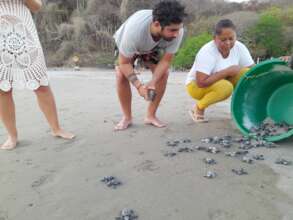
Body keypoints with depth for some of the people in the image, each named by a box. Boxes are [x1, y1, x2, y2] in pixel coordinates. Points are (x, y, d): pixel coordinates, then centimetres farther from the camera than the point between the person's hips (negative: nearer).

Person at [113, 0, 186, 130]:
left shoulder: (177, 31, -37)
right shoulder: (134, 30, -46)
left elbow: (166, 61, -25)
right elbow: (124, 63, -32)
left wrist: (152, 82, -39)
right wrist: (139, 86, -42)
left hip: (152, 47, 3)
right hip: (125, 44, -2)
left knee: (163, 74, -15)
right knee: (121, 75, -22)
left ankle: (151, 116, 0)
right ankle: (127, 117, -2)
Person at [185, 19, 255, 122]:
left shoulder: (239, 47, -11)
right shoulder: (207, 52, -28)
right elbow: (201, 83, -35)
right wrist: (227, 71, -31)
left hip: (223, 81, 6)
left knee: (246, 74, -18)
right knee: (225, 88, -35)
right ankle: (198, 108, -10)